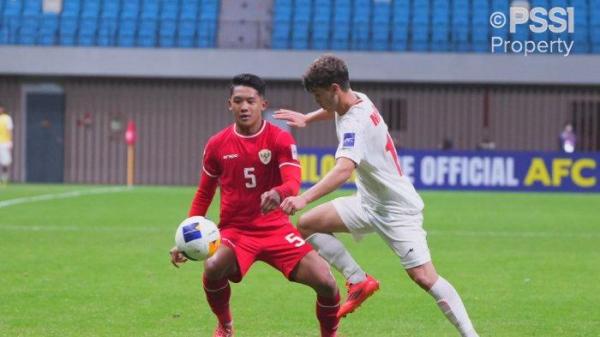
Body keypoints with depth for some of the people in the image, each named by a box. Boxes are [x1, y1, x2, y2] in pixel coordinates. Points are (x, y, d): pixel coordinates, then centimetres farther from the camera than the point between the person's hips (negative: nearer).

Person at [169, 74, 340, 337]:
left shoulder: (280, 139, -6)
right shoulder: (217, 145, 1)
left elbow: (293, 182, -22)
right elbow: (204, 194, 13)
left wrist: (278, 194, -46)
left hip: (276, 229, -1)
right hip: (234, 230, 1)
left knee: (325, 282, -17)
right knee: (213, 268, -33)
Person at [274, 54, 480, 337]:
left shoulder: (356, 123, -28)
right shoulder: (357, 100, 0)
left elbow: (343, 170, -45)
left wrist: (304, 198, -56)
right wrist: (306, 119, 21)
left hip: (397, 208, -10)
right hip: (370, 203, 10)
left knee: (424, 277, -16)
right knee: (307, 225, 3)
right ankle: (359, 281, 7)